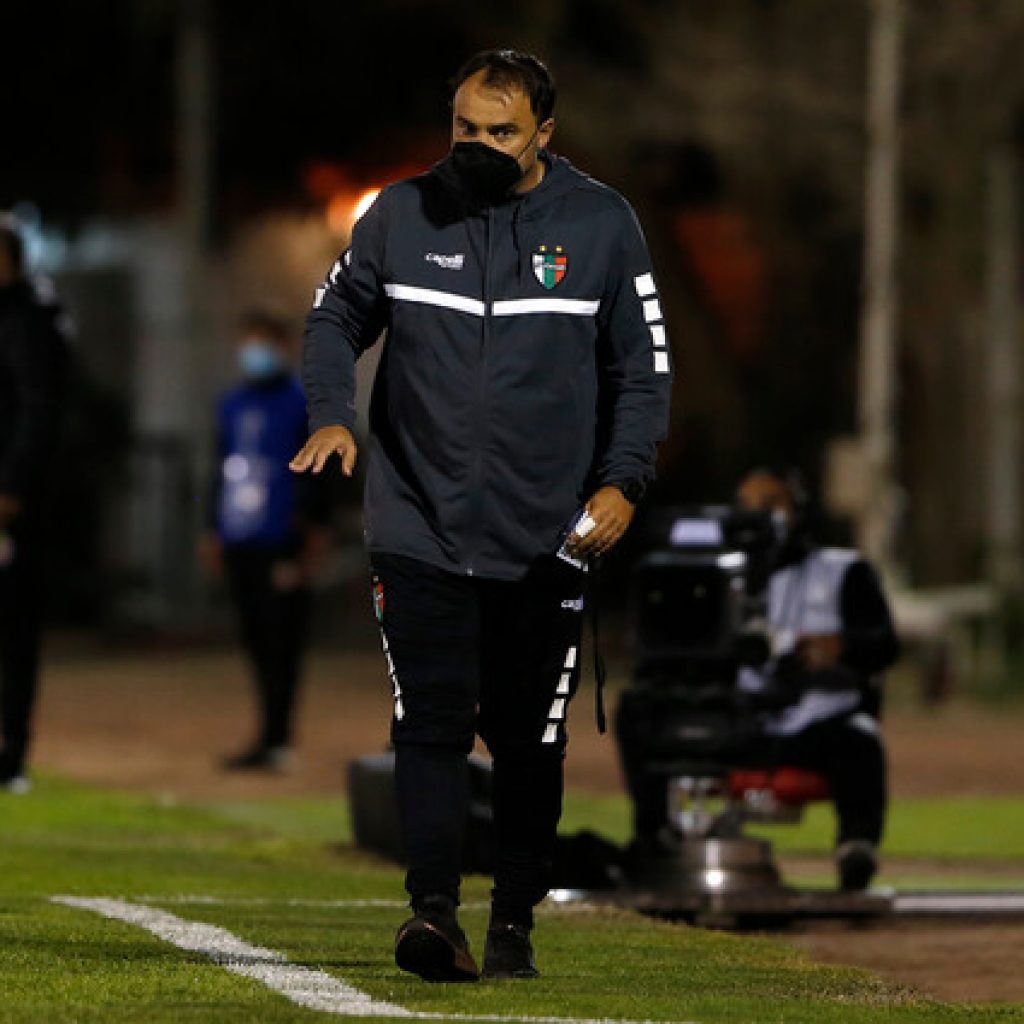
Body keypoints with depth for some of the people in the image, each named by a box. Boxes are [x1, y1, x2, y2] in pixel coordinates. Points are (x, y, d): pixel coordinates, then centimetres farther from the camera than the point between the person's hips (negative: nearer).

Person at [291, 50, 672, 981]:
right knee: (430, 722, -12)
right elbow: (336, 317, 13)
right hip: (419, 528, 0)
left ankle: (515, 920, 17)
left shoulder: (601, 224, 2)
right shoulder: (403, 215, 3)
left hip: (546, 540, 0)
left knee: (530, 737, 6)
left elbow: (643, 366, 6)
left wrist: (623, 479, -7)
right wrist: (330, 411, -6)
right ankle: (434, 911, -16)